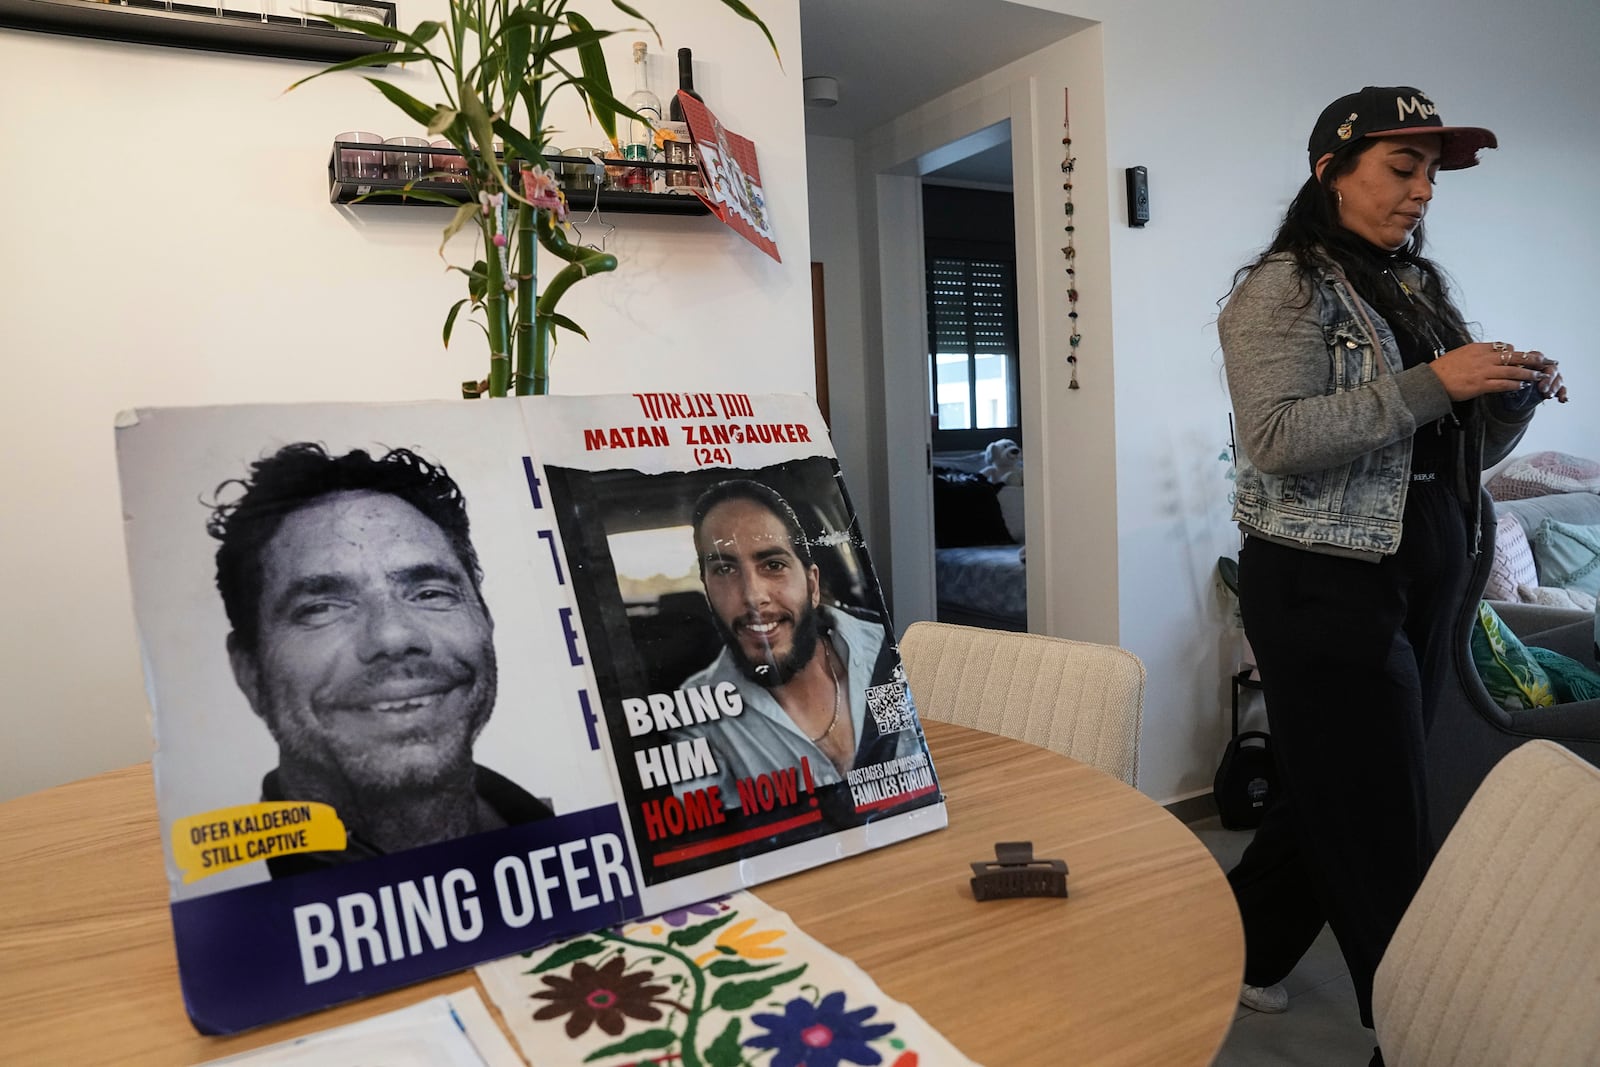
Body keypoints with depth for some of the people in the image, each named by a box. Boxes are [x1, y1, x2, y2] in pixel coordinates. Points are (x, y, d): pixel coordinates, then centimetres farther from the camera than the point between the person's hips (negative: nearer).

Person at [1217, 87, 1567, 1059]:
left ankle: (1247, 954, 34)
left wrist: (1517, 396, -2)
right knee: (1383, 828, 1)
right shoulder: (1285, 288, -7)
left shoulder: (1422, 288, 14)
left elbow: (1462, 452, 16)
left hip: (1428, 583, 8)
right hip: (1329, 586, -7)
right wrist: (1429, 385, -22)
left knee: (1333, 794, 16)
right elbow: (1276, 439, -20)